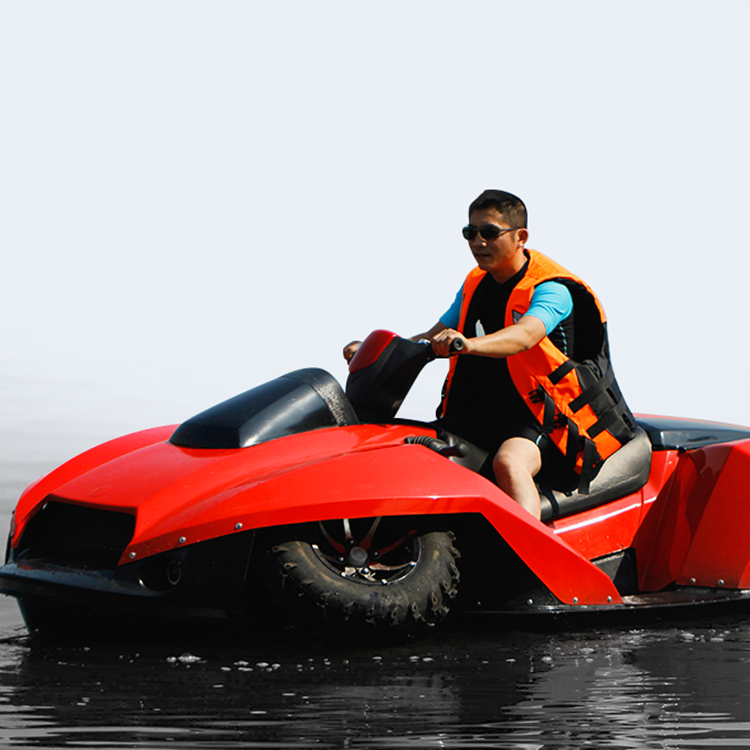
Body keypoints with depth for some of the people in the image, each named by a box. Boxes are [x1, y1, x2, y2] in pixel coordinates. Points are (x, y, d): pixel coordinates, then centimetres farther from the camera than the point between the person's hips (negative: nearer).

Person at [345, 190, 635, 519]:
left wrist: (469, 344, -52)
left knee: (508, 462, -37)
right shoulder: (475, 285, 13)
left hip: (539, 412, -8)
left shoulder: (552, 289, -12)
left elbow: (524, 336, -33)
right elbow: (433, 339, 19)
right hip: (483, 411, 8)